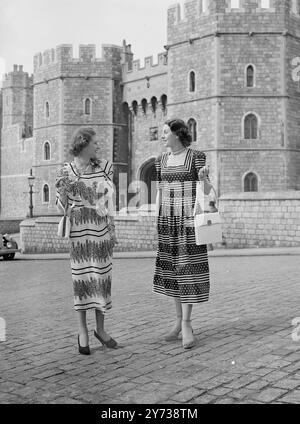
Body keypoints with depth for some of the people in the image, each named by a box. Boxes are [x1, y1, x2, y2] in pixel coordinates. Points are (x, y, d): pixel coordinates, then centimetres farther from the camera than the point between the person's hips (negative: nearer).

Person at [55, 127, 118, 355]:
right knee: (81, 277, 1)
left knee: (102, 277, 6)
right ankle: (83, 331, 13)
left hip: (102, 231, 3)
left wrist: (113, 230, 12)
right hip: (79, 231, -3)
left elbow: (109, 201, 12)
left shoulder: (104, 166, 5)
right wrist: (62, 189, -19)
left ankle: (100, 329, 20)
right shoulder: (66, 171, -2)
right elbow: (62, 207, 1)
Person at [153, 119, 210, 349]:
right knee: (172, 268, 7)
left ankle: (186, 324, -2)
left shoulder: (196, 156, -4)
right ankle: (179, 321, 17)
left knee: (187, 267, -6)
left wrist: (204, 178, -25)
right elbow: (160, 191, 13)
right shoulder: (161, 160, 11)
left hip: (189, 218, -5)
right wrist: (156, 221, 8)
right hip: (168, 220, 5)